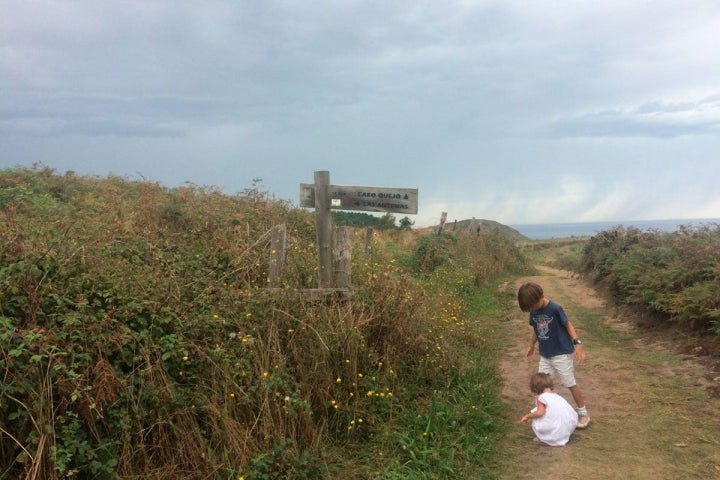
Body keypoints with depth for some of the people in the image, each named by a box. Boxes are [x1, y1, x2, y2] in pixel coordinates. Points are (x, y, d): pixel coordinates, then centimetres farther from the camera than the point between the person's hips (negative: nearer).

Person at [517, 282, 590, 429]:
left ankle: (583, 414, 18)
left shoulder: (555, 309, -21)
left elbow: (568, 325, -12)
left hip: (562, 353, -6)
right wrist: (532, 346, 25)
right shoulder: (533, 311, -3)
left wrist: (577, 343, -21)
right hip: (545, 355, 6)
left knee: (571, 384, 3)